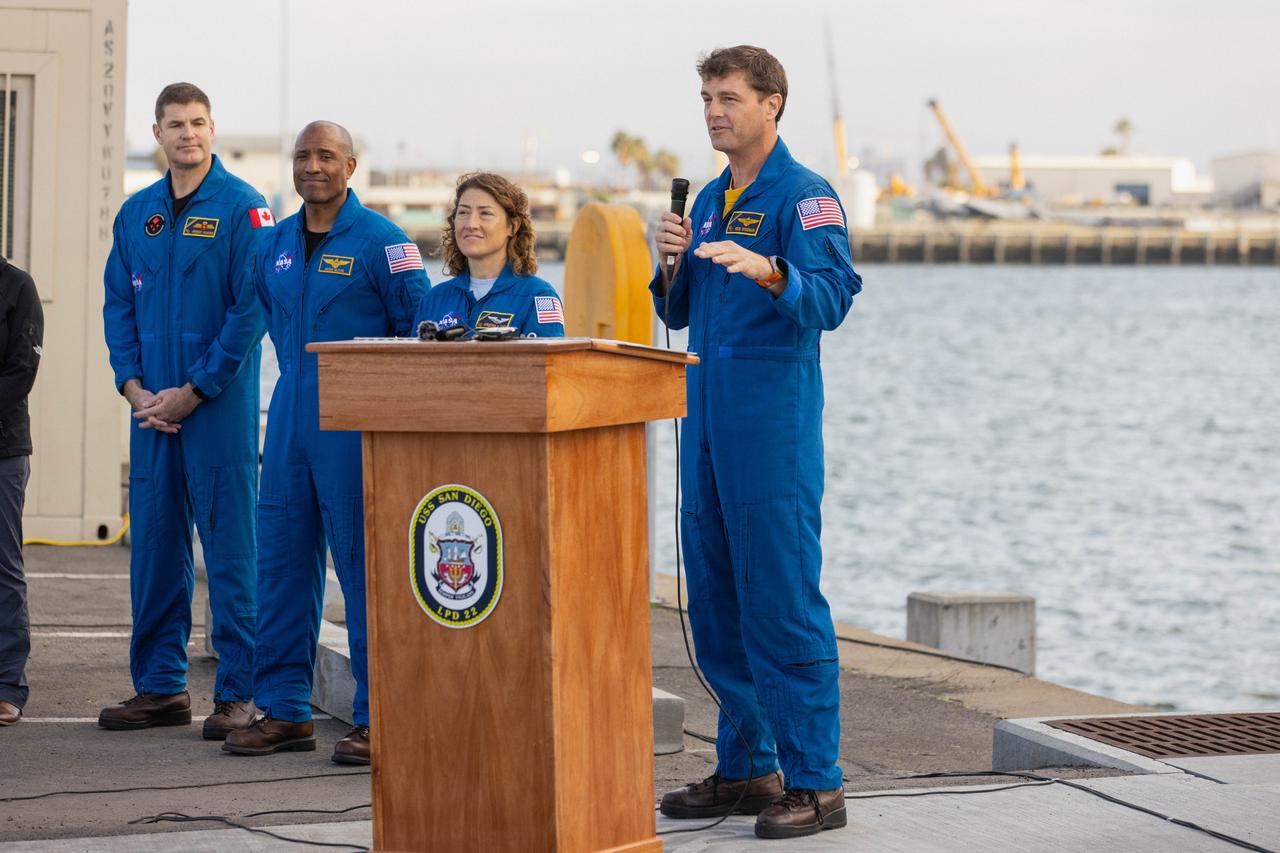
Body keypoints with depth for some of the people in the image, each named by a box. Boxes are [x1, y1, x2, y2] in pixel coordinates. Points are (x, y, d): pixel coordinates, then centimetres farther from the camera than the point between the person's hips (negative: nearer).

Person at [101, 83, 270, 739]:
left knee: (230, 543, -4)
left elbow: (250, 310, -11)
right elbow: (119, 307, 13)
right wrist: (134, 387, -1)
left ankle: (238, 692, 0)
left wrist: (192, 392, -13)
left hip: (220, 404, -6)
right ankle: (159, 685, 17)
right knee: (153, 542, 8)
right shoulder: (136, 214, 12)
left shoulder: (241, 208, -5)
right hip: (152, 406, 6)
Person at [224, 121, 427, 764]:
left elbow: (420, 327, -5)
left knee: (365, 564, -5)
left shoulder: (381, 241, -7)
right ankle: (284, 710, 14)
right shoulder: (277, 243, 13)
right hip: (290, 418, 7)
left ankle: (377, 717, -1)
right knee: (282, 559, 7)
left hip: (355, 422, -7)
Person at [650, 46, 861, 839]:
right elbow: (680, 312, 21)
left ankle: (815, 781, -5)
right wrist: (671, 263, 0)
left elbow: (832, 298, -20)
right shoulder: (711, 200, 17)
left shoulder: (805, 195, -7)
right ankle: (748, 766, 20)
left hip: (775, 415, -8)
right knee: (716, 601, 11)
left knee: (783, 598, -9)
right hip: (706, 414, 8)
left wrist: (767, 271, -37)